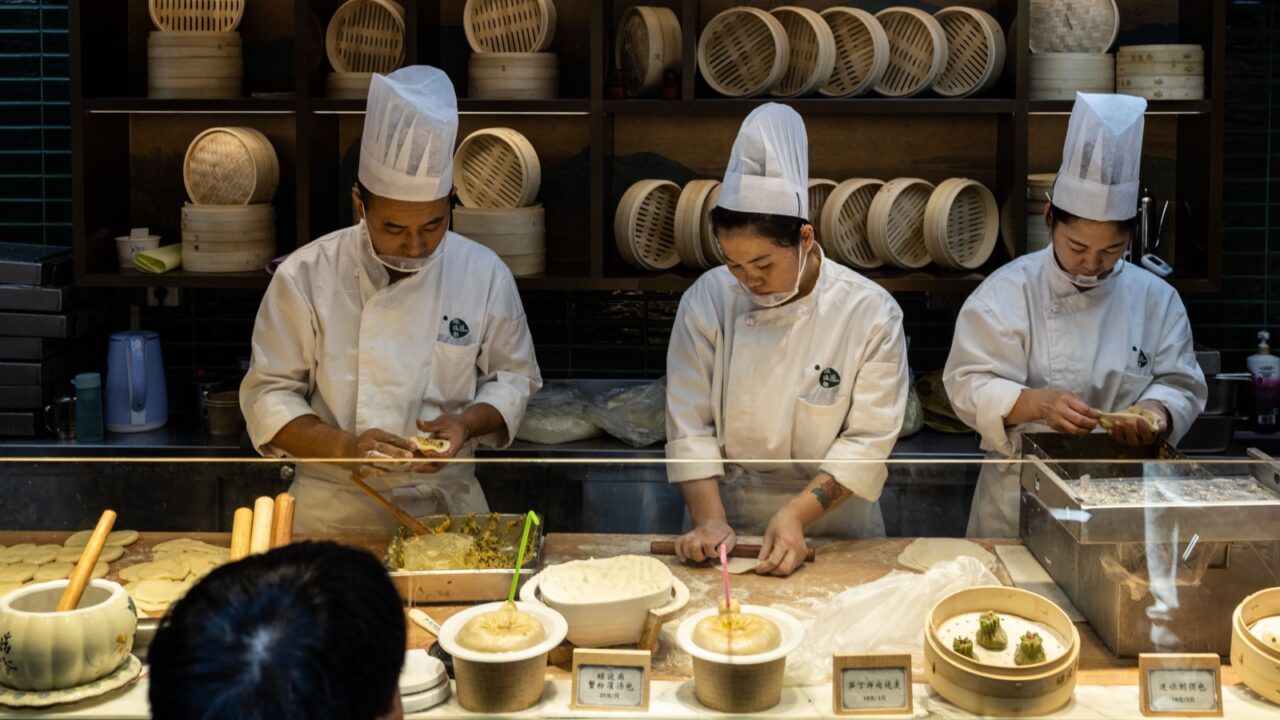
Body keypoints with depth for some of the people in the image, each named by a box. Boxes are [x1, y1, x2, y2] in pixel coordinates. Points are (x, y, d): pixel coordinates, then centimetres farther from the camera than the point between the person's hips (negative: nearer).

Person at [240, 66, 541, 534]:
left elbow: (514, 378, 9)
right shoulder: (306, 277, -6)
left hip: (446, 505, 1)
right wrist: (342, 446, -19)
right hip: (334, 510, -1)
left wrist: (468, 422, -12)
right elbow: (269, 395, -2)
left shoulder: (485, 275, -2)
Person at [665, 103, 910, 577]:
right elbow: (689, 425, -1)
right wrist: (710, 520, -13)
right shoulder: (708, 301, -2)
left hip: (832, 526, -1)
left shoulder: (870, 313, -7)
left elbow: (867, 441, -8)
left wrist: (796, 513, -18)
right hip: (728, 525, 1)